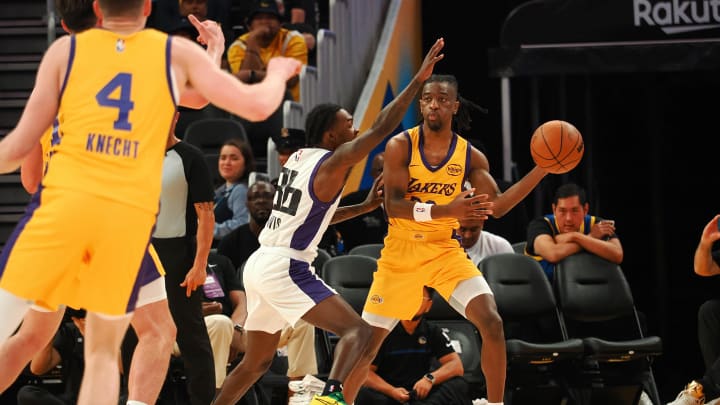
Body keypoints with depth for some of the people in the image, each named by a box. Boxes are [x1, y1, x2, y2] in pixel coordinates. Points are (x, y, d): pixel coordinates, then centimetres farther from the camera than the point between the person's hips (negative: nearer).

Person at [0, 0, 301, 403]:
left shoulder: (65, 50, 12)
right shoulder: (177, 53, 13)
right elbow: (257, 106, 15)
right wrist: (278, 73, 36)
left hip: (66, 201, -1)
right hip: (132, 212, 1)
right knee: (103, 351, 15)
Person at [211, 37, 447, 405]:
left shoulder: (298, 160, 16)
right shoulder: (333, 163, -9)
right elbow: (381, 128, -16)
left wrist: (366, 206, 26)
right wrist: (418, 79, -14)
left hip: (259, 264, 9)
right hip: (286, 268, -9)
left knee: (257, 361, 21)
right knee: (357, 330, -13)